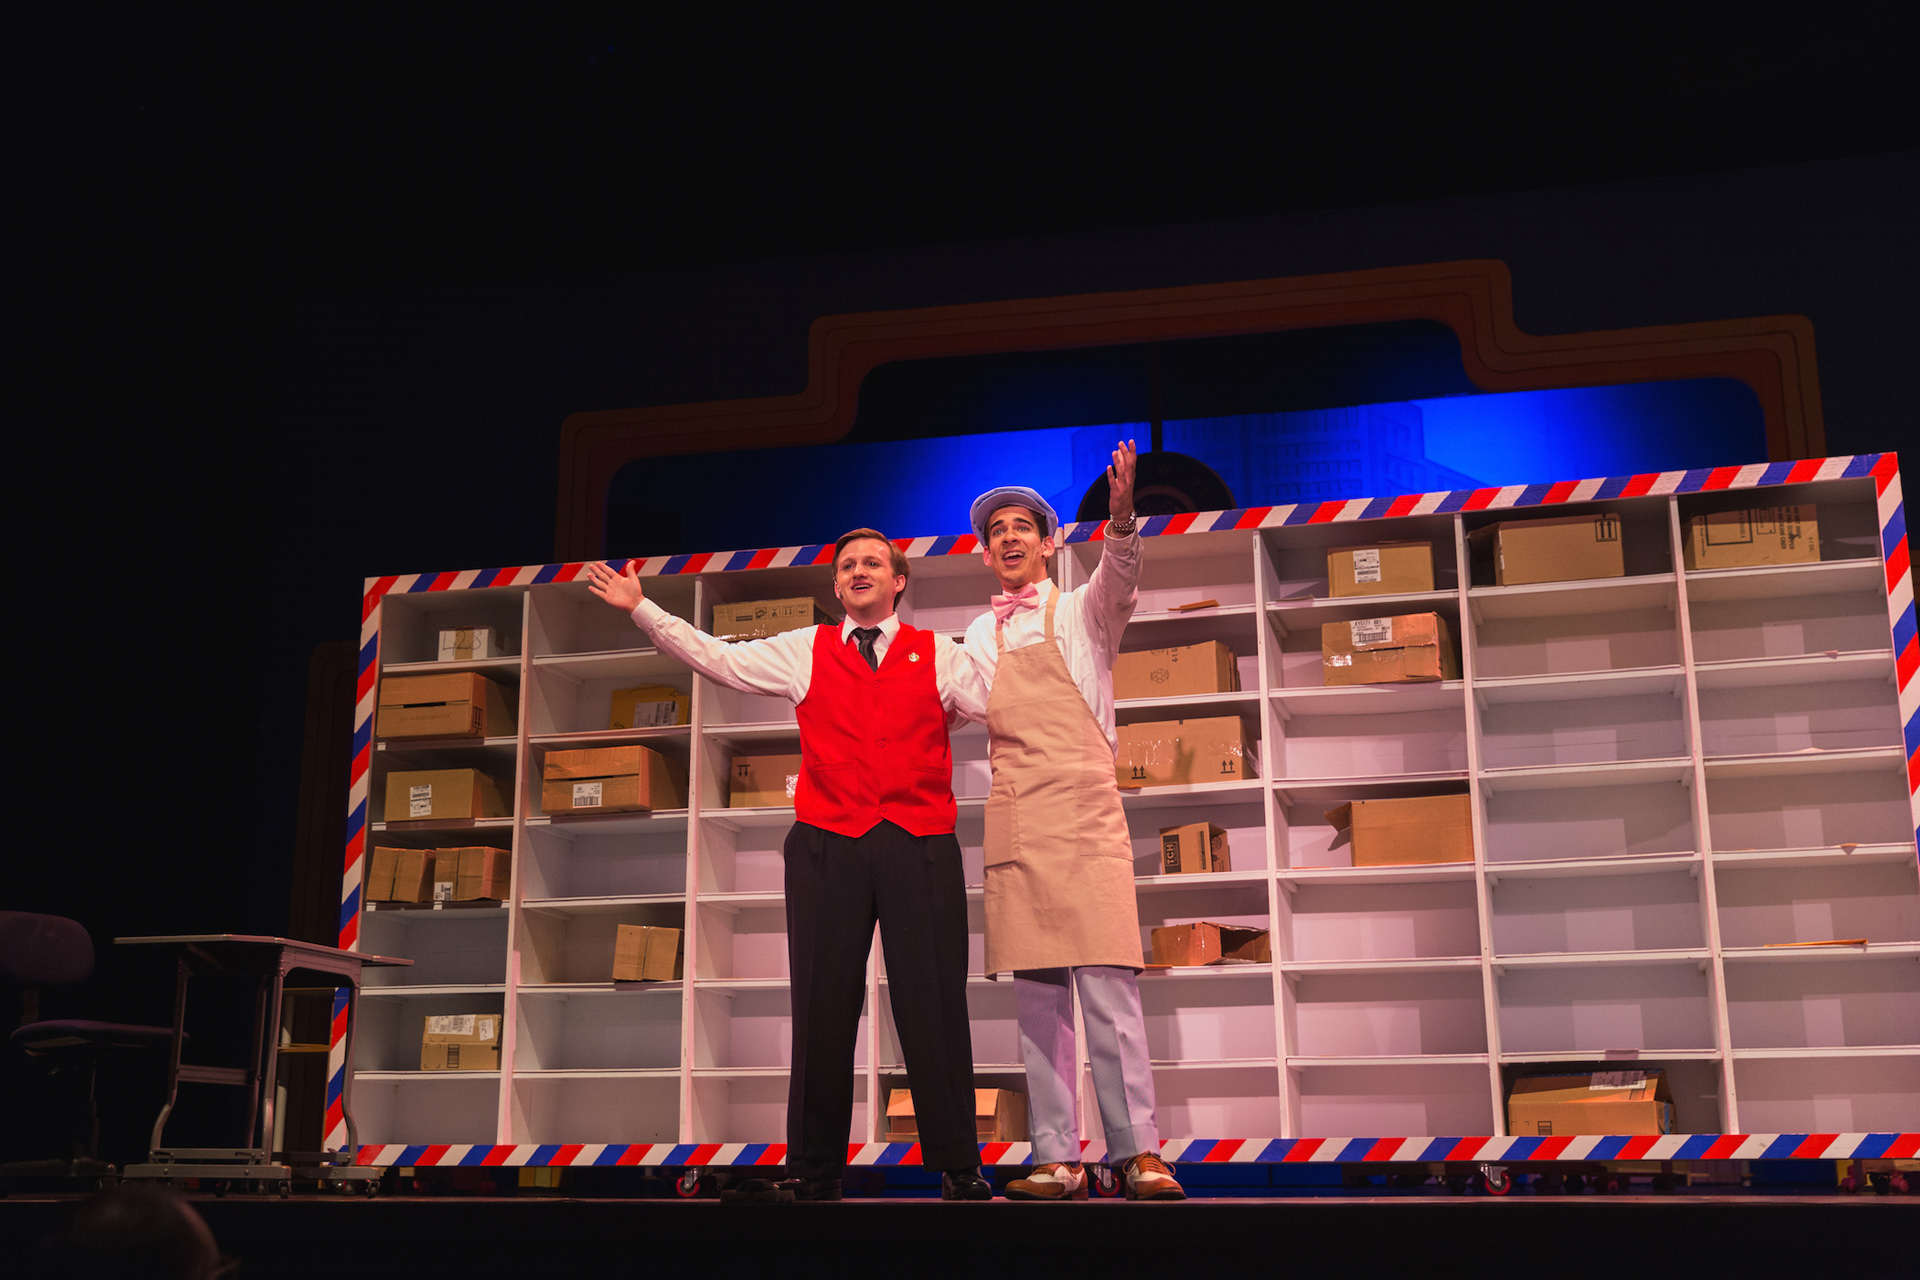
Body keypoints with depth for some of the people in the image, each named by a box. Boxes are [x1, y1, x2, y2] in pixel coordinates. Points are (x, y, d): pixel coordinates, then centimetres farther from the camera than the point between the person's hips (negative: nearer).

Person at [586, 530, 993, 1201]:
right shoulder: (803, 652, 15)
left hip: (921, 847, -1)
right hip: (827, 845, 1)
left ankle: (958, 1166, 7)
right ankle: (813, 1168, 10)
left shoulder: (939, 655, 13)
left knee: (934, 1006, -2)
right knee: (823, 1007, 2)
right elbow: (716, 657, 15)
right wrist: (642, 609, 13)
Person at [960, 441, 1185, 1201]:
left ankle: (1136, 1154, -7)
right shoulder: (980, 637, 19)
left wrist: (1121, 519, -33)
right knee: (1036, 997, 2)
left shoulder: (1079, 611, 7)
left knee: (1107, 987, -9)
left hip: (1082, 812, -4)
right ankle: (1057, 1161, 4)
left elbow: (1118, 580, -15)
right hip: (1013, 824, 4)